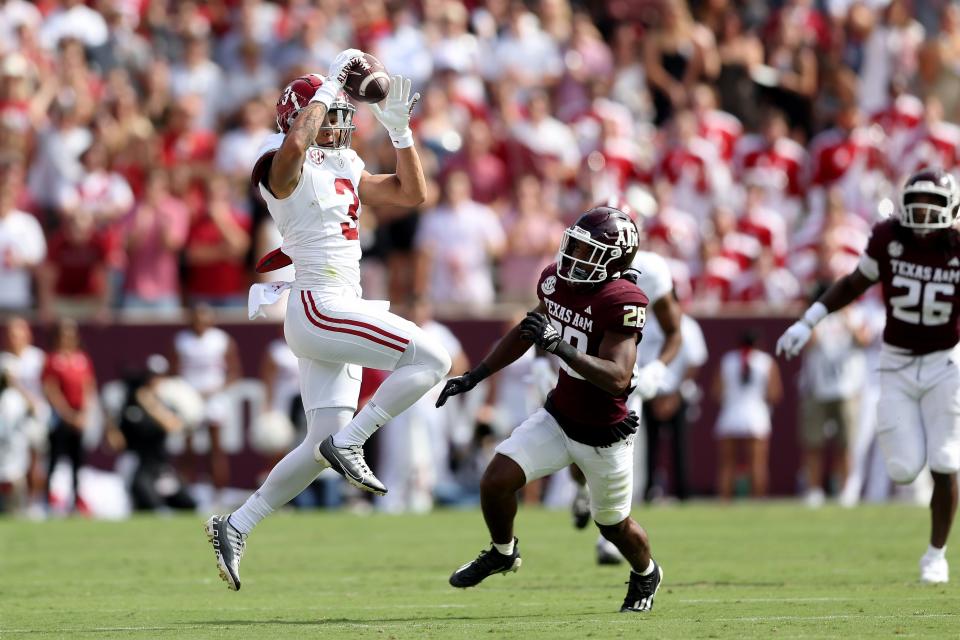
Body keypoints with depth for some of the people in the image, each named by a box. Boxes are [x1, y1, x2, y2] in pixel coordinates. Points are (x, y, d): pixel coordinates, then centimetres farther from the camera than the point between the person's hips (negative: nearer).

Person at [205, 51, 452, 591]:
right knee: (432, 359, -18)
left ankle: (235, 527, 13)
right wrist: (330, 85, -22)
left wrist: (400, 127, 13)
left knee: (321, 449, 8)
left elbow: (413, 193, 21)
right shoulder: (287, 168, -8)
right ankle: (349, 442, -14)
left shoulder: (347, 170, 18)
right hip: (320, 308, -9)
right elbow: (295, 142, -33)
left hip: (338, 315, 9)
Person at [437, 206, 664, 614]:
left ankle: (646, 575, 48)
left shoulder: (622, 302, -27)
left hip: (604, 437, -5)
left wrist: (559, 346, -45)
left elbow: (617, 378, -36)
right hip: (558, 419, 5)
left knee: (613, 525, 15)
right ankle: (502, 552, 20)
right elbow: (525, 333, 14)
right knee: (495, 482, -11)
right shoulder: (556, 281, -6)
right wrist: (476, 375, 16)